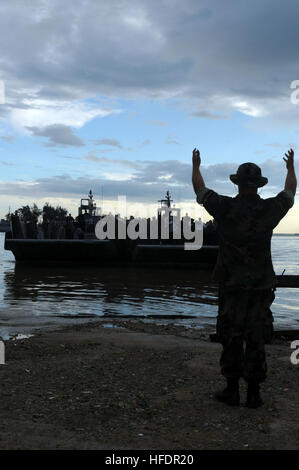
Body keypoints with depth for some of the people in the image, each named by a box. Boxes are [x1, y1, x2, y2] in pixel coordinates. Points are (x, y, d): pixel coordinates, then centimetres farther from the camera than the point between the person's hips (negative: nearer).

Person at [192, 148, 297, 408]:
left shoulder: (225, 207, -9)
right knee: (256, 339, 8)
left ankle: (232, 391, 13)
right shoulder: (270, 209, -3)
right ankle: (254, 394, 13)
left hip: (232, 284, -2)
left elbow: (200, 190, 9)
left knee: (232, 338, 7)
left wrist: (196, 166, 26)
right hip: (262, 286, 2)